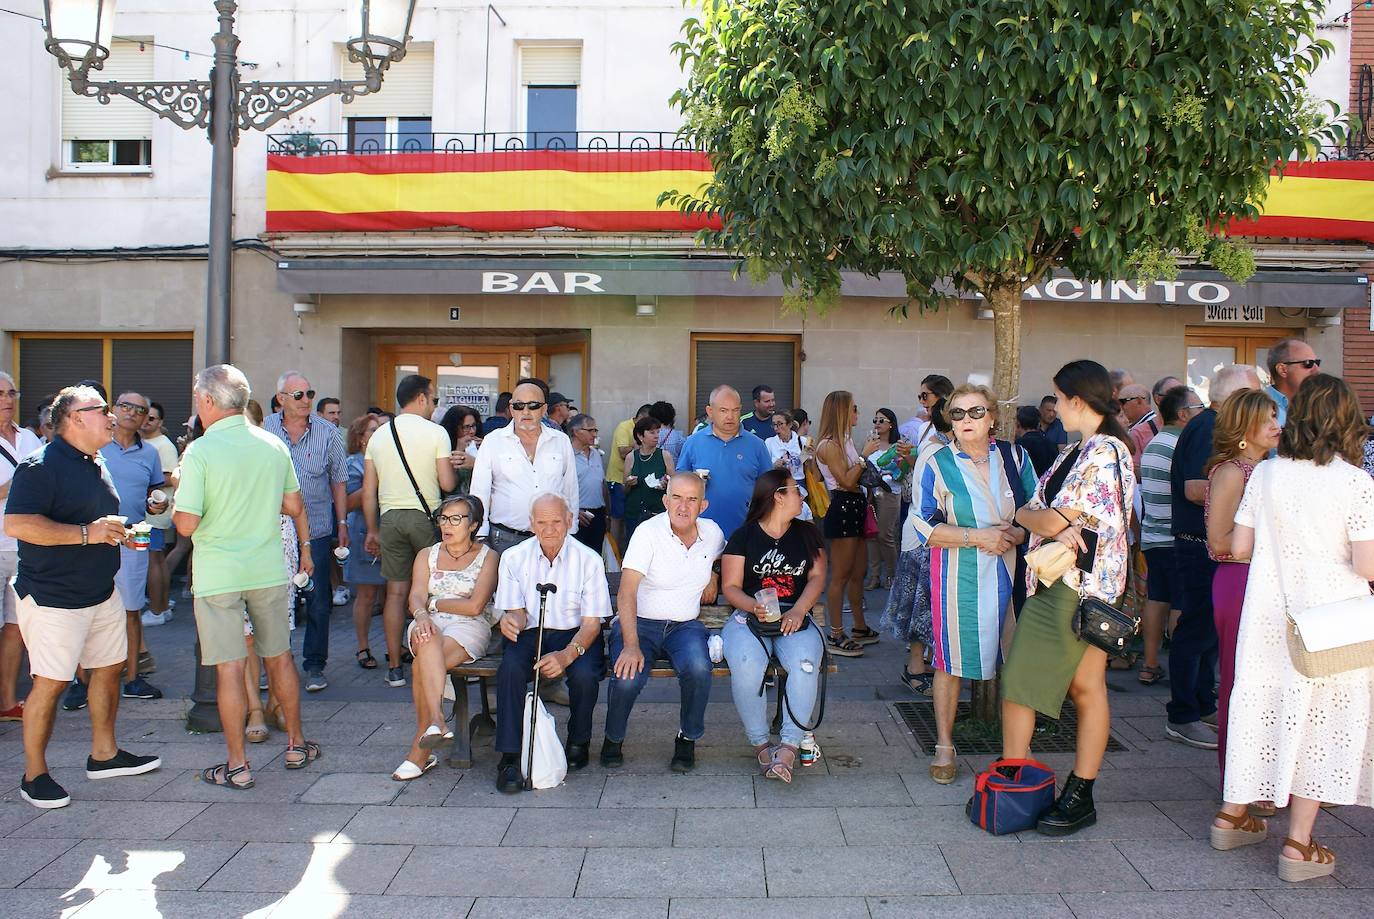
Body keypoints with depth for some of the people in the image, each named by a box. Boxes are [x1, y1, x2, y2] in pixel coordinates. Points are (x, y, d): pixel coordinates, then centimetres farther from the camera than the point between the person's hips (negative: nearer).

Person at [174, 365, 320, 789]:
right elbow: (293, 506, 9)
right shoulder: (274, 445, 1)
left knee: (229, 666, 2)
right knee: (279, 656, 16)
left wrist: (176, 504, 4)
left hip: (218, 574, -4)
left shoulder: (199, 452, -14)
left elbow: (187, 525, -16)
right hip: (269, 570, 4)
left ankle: (237, 765, 10)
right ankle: (296, 745, 26)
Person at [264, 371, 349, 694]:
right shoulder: (264, 430, 1)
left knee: (318, 602, 3)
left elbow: (338, 482, 6)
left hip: (316, 530, 0)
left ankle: (315, 665, 13)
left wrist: (342, 523, 3)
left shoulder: (327, 432, 1)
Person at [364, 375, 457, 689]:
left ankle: (394, 667, 11)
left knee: (395, 591, 7)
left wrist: (373, 530, 16)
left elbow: (368, 491, 8)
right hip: (425, 516, -4)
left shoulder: (379, 434, 9)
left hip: (389, 518, 4)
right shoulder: (435, 432, -4)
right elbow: (448, 484, -9)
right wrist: (455, 470, 13)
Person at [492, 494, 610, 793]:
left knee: (584, 674, -31)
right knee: (510, 668, -31)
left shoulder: (589, 560, -7)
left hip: (575, 634, -1)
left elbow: (591, 623, -9)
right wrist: (511, 620, -26)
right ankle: (509, 757, -22)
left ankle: (578, 743, 0)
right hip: (530, 633, 1)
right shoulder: (514, 557, -1)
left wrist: (567, 655, -28)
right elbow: (516, 613, 2)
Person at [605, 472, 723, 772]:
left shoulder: (712, 532, 3)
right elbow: (627, 592, -21)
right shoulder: (648, 532, -13)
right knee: (628, 678, -30)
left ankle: (688, 739, -3)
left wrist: (712, 578, 9)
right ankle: (613, 739, 3)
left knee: (698, 669, -30)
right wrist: (631, 645, -32)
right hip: (640, 622, -3)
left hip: (685, 625, 3)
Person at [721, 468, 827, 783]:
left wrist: (798, 610, -12)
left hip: (795, 619, 2)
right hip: (749, 617, -2)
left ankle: (789, 745, -25)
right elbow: (730, 586, 3)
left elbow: (817, 576, 7)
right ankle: (760, 743, -14)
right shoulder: (744, 536, 7)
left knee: (806, 665, -32)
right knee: (747, 668, -33)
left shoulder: (806, 533, 17)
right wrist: (754, 607, -18)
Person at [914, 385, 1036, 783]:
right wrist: (978, 536, -16)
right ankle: (944, 746, 14)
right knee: (951, 660, 1)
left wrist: (1012, 534, -11)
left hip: (1007, 573, 2)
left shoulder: (1014, 457, 6)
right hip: (957, 576, -2)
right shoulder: (937, 465, -2)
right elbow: (926, 527, -8)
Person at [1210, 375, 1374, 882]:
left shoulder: (1265, 474, -1)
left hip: (1267, 610, 4)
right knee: (1322, 717, 6)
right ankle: (1299, 843, 8)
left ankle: (1233, 815, 28)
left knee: (1261, 706, 16)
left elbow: (1238, 547, 4)